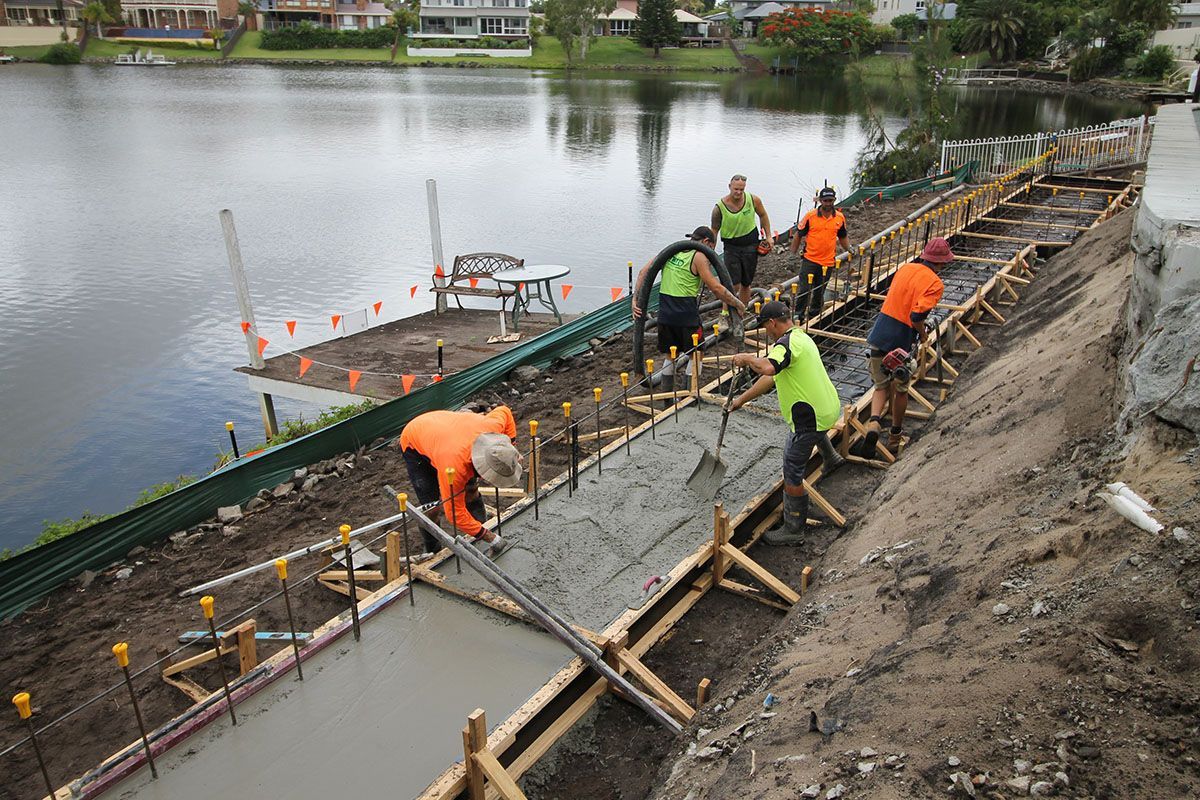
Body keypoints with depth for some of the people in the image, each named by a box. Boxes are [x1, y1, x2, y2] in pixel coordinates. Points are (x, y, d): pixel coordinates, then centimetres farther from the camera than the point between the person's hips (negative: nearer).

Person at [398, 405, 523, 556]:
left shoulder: (493, 426, -33)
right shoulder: (455, 465, -46)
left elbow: (504, 411, -5)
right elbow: (455, 513, -33)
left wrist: (512, 446, -8)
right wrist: (489, 536, -27)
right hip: (414, 445, -6)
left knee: (470, 488, 2)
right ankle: (433, 553, 9)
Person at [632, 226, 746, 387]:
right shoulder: (699, 257, -6)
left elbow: (644, 272, 8)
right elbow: (716, 288, -10)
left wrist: (635, 299, 6)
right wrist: (738, 304, 1)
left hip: (665, 313, 6)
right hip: (686, 313, -6)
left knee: (670, 356, 18)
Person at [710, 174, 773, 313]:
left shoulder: (753, 200, -7)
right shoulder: (719, 207, -13)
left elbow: (763, 216, 13)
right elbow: (714, 231, -3)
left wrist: (768, 236, 10)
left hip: (750, 246, 2)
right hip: (731, 247, -2)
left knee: (745, 284, 11)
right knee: (734, 285, -15)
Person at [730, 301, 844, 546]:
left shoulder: (786, 344, -19)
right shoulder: (800, 337, 13)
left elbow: (768, 369, -42)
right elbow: (771, 379, 18)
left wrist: (746, 358, -22)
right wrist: (742, 399, 19)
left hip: (810, 418, -10)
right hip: (830, 406, 10)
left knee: (792, 475, 1)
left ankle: (793, 530, 11)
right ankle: (831, 458, 63)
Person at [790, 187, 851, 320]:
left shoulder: (840, 217, 4)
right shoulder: (810, 216, -6)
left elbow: (843, 237, 18)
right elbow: (798, 235, 2)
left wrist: (849, 248, 2)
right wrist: (793, 253, -1)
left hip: (828, 262, 3)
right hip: (810, 260, -3)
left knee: (819, 293, 12)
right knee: (804, 290, -8)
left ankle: (813, 316, 27)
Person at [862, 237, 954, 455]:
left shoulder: (906, 268, 7)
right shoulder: (934, 283, -12)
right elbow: (917, 316, -23)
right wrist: (923, 335, -4)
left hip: (878, 337, 5)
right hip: (901, 343, -4)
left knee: (881, 387, 18)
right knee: (901, 390, 18)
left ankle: (874, 423, -7)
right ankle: (895, 436, 33)